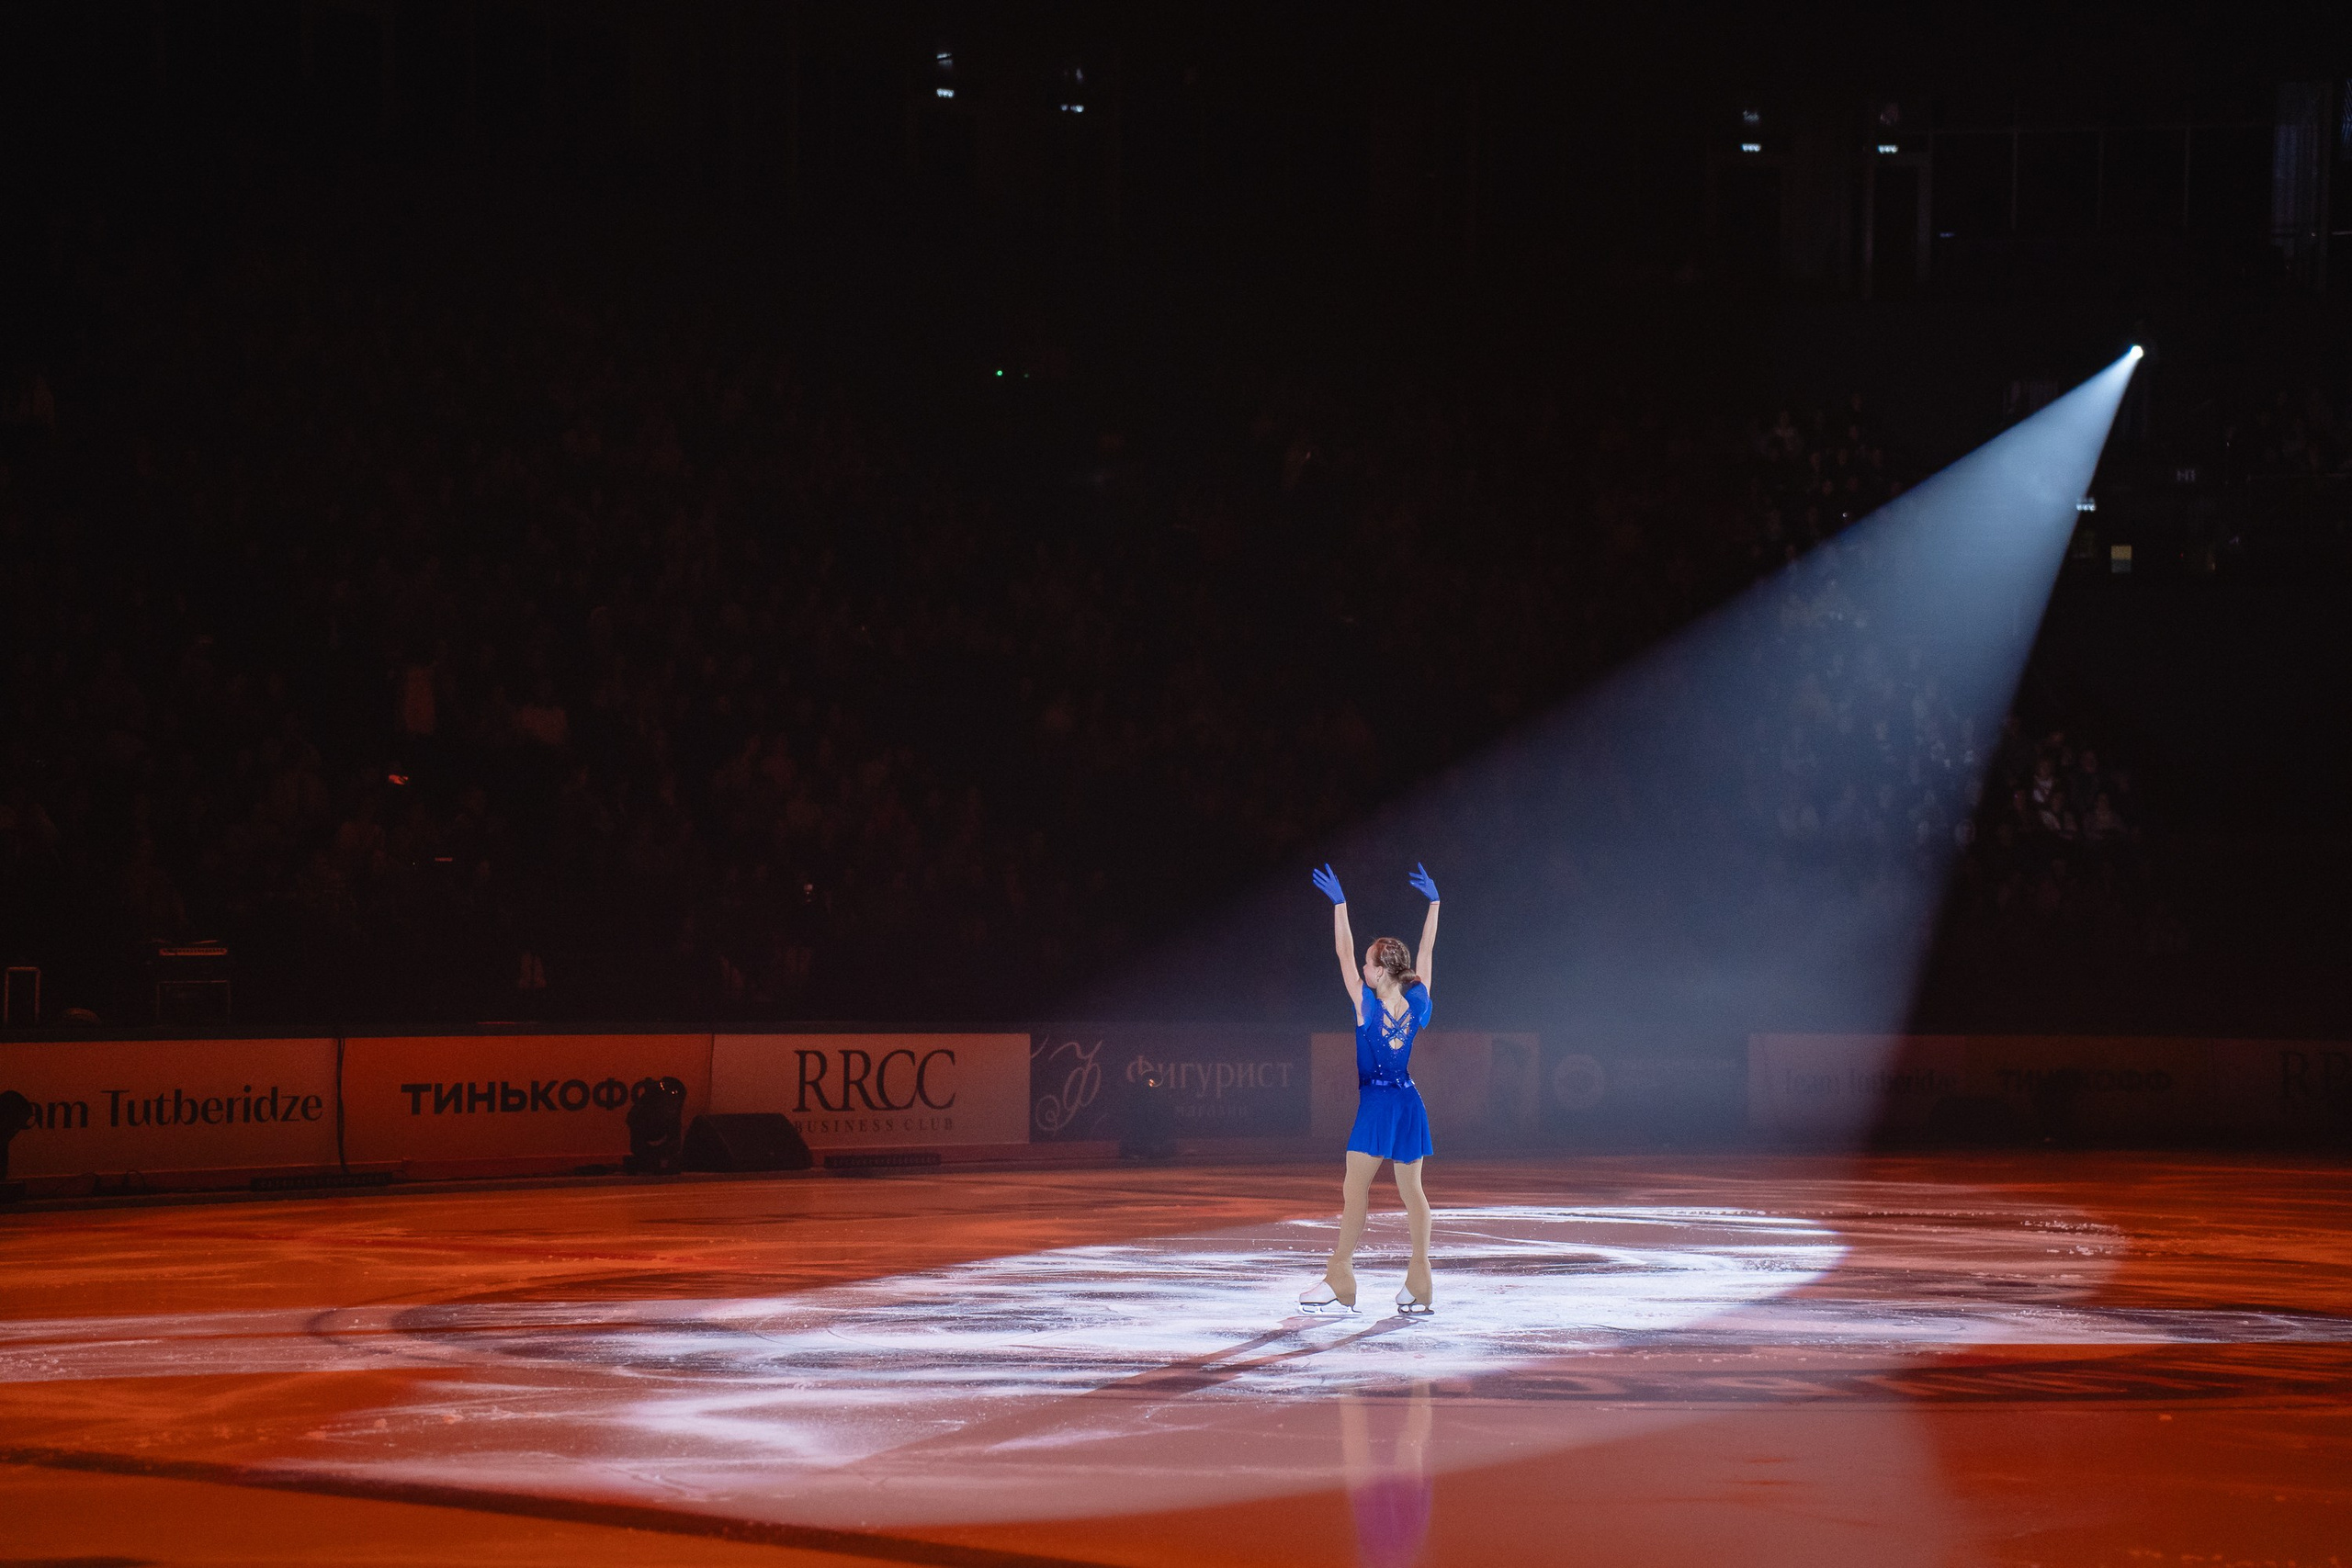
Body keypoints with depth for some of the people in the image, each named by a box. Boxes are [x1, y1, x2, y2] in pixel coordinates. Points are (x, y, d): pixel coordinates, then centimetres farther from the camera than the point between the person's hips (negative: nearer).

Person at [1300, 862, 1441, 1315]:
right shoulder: (1418, 1004, -1)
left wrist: (1339, 904, -12)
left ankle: (1339, 1285, -3)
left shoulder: (1368, 1006, -13)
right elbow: (1427, 951, 9)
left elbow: (1344, 955, -13)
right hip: (1409, 1100, 6)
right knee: (1411, 1192, 9)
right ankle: (1420, 1283, 6)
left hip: (1375, 1103, -6)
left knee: (1354, 1192, -2)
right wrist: (1433, 902, 17)